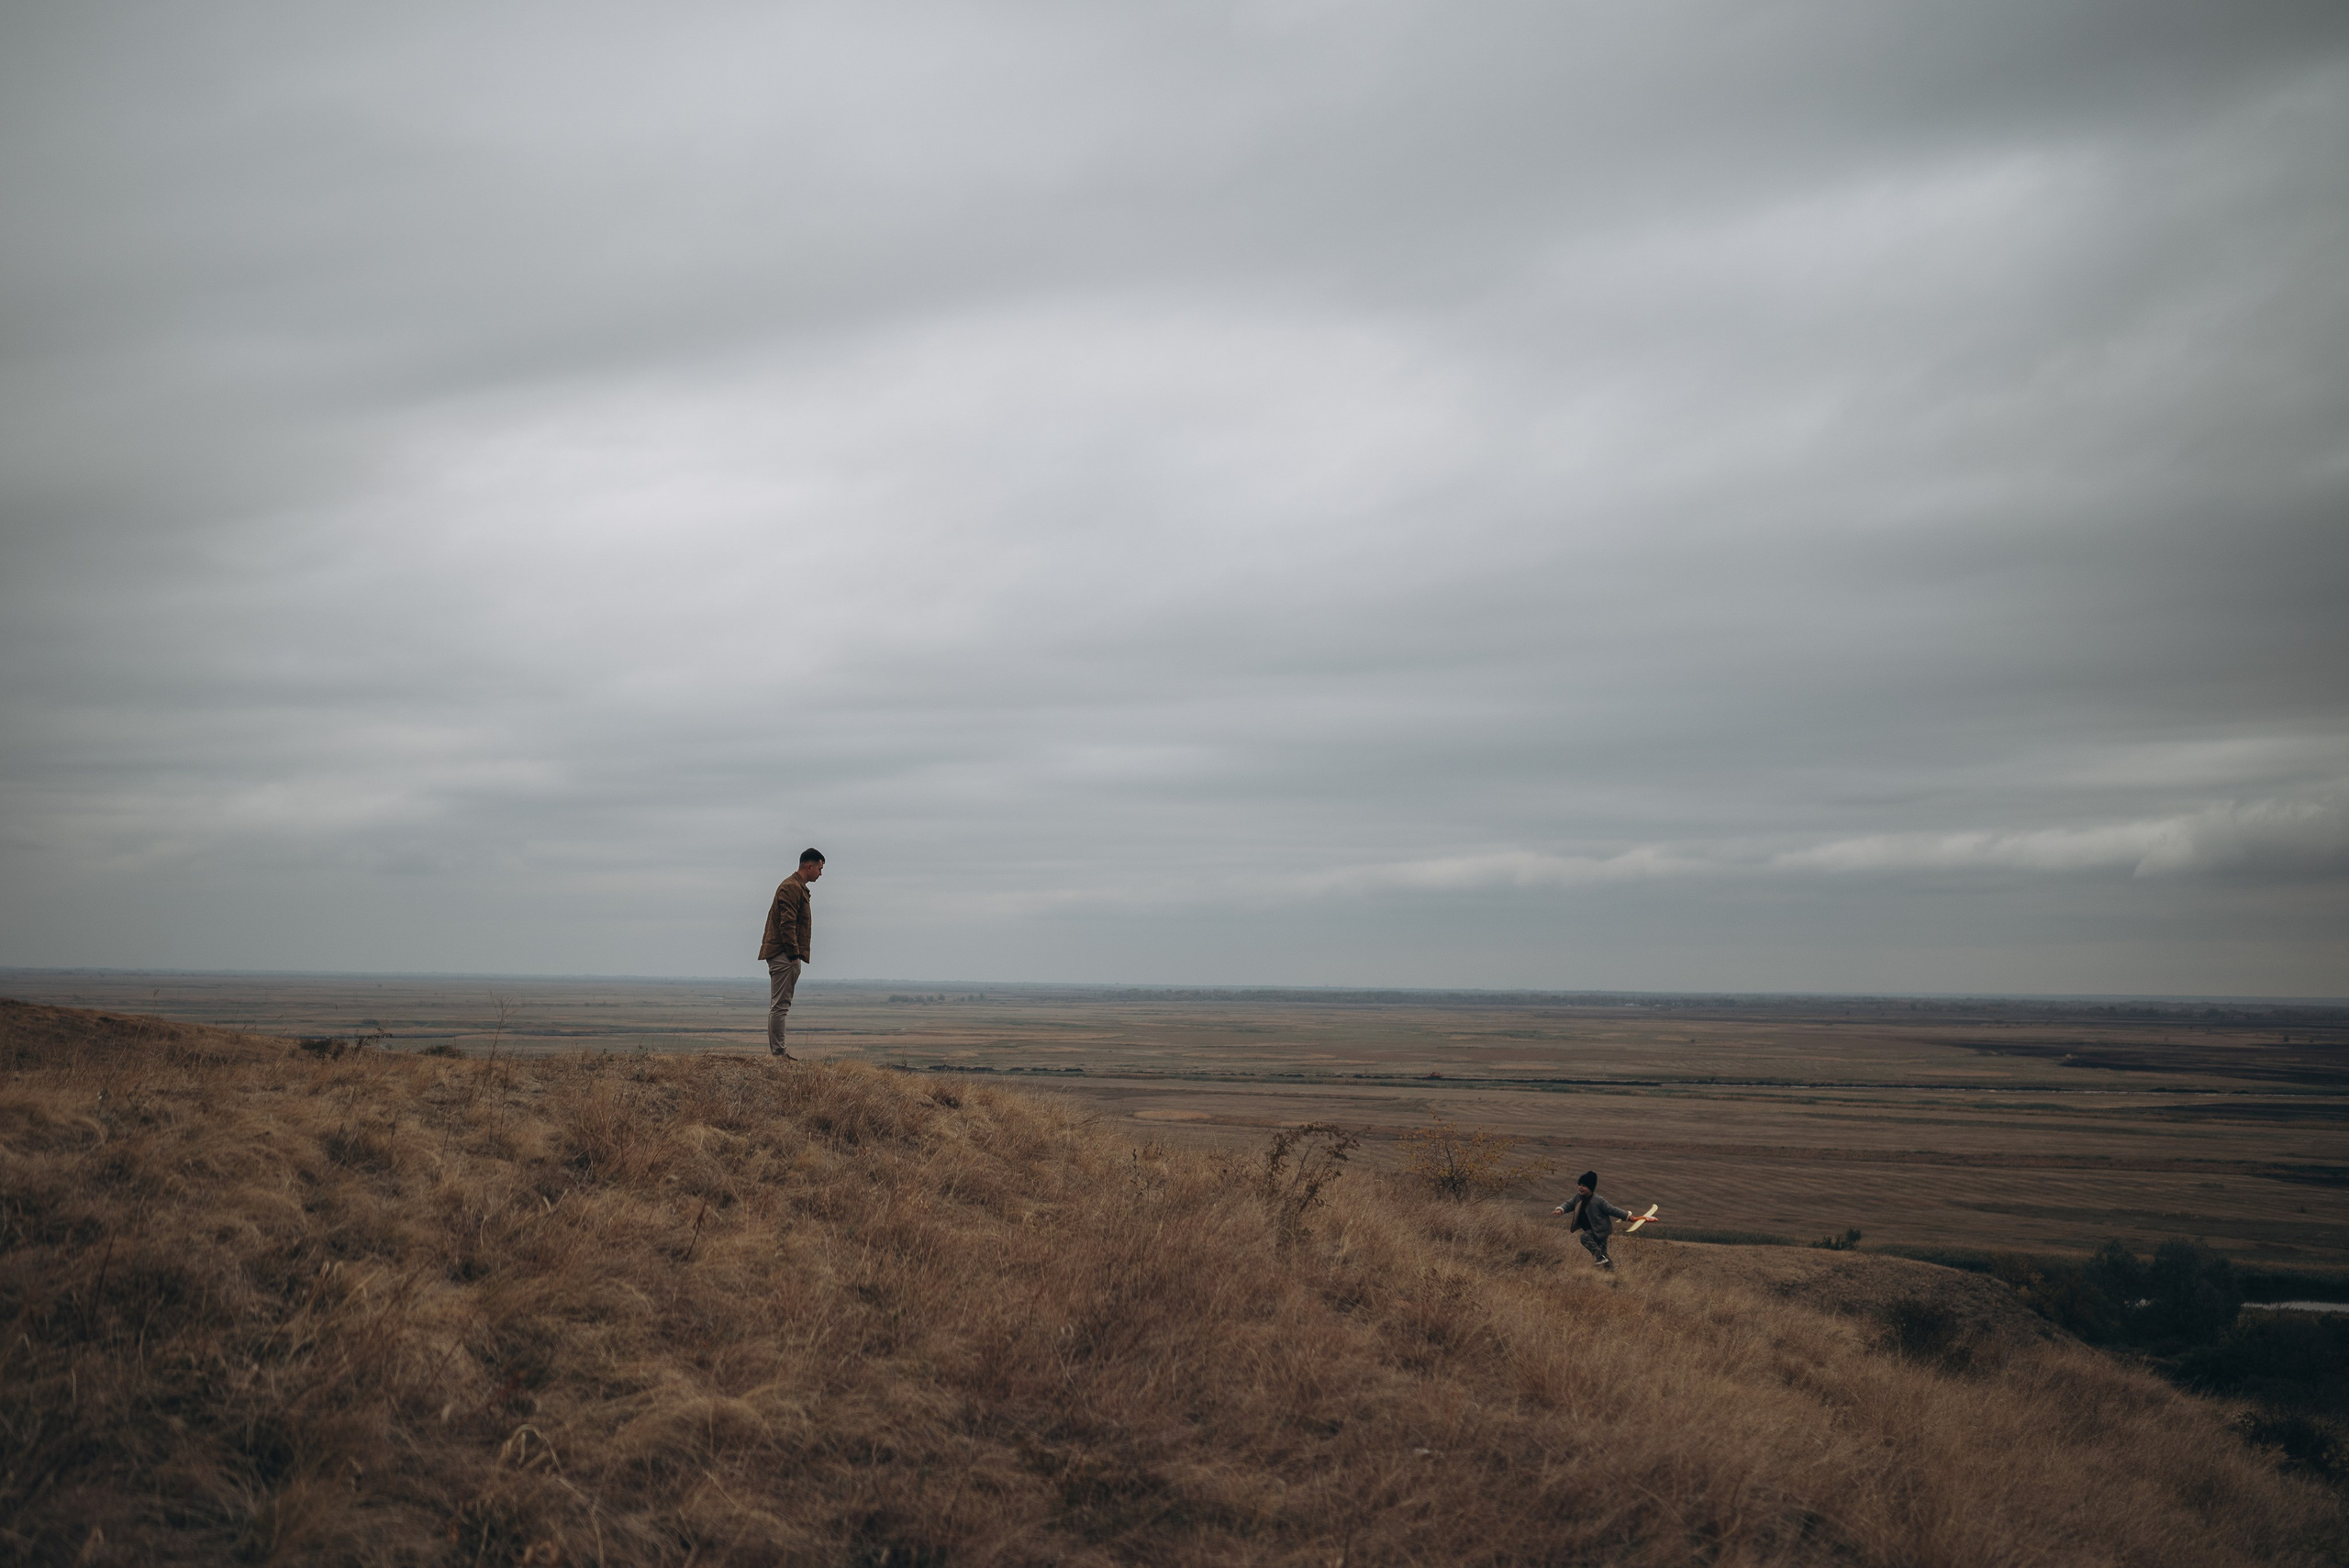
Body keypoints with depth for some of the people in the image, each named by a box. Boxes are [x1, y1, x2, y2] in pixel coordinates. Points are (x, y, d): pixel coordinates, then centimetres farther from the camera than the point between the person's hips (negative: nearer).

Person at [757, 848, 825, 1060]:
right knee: (779, 1005, -10)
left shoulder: (798, 887, 20)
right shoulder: (791, 887, -13)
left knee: (780, 1005, 12)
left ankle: (776, 1052, 16)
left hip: (787, 956, 11)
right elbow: (787, 923, -20)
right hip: (784, 955, -11)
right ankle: (777, 1053, -10)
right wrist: (794, 954, -21)